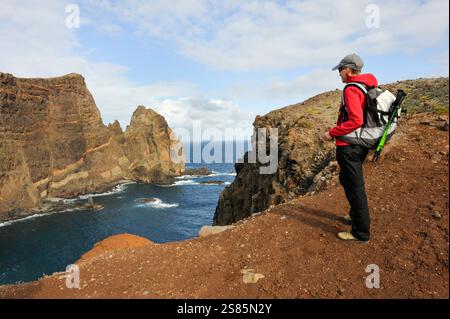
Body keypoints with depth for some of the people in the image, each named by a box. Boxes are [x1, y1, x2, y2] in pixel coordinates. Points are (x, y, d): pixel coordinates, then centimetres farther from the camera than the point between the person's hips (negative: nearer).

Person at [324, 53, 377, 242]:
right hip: (361, 144, 10)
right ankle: (356, 215, 38)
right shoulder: (368, 87, 12)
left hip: (349, 146, -10)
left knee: (354, 186, -2)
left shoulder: (351, 89, -17)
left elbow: (356, 120, -27)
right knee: (346, 179, 24)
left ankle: (361, 232, 9)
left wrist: (333, 132, -18)